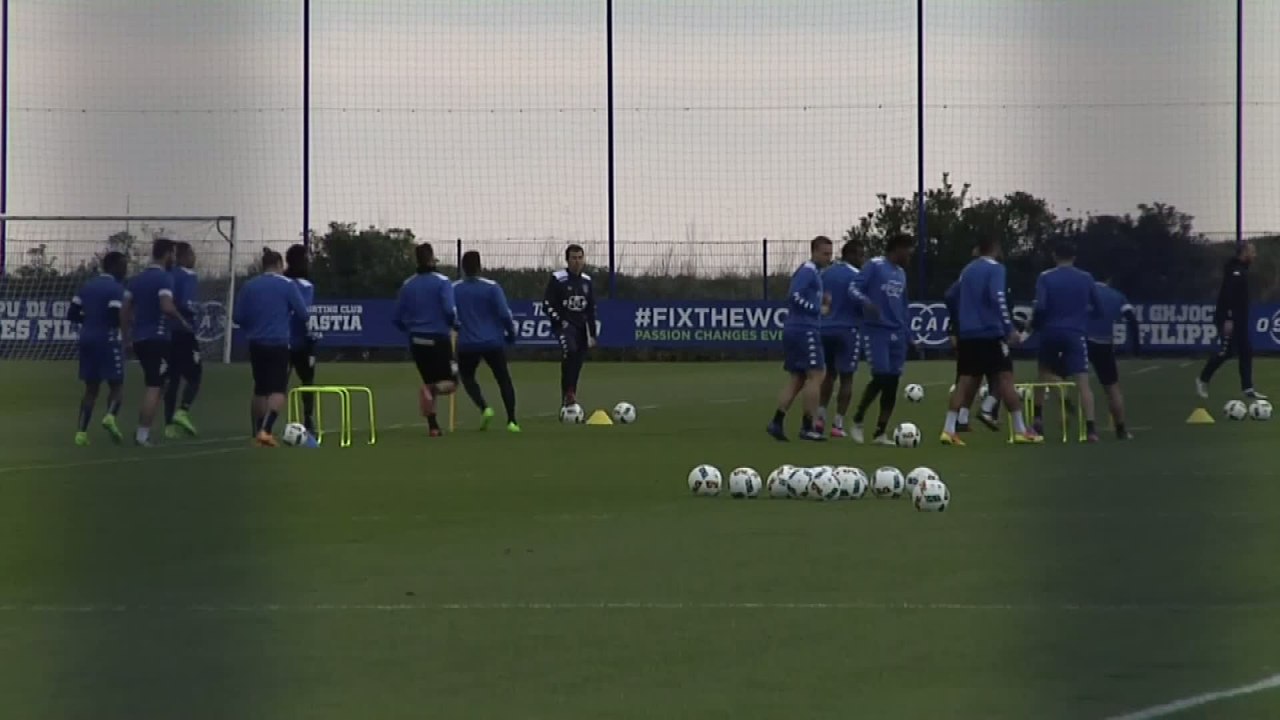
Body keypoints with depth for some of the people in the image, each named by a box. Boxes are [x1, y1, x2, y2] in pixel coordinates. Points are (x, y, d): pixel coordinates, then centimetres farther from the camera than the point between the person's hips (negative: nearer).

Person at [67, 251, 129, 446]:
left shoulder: (88, 286, 12)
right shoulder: (115, 288, -10)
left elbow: (72, 314, 12)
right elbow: (116, 317, -20)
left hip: (87, 339, 6)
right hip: (107, 340, -6)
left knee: (91, 387, 11)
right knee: (117, 384, 2)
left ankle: (81, 431, 1)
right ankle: (110, 415, -25)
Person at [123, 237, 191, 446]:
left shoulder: (138, 279, 13)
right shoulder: (164, 278, -11)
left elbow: (126, 311, 14)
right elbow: (166, 306, -26)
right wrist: (182, 321, -10)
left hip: (140, 338, 8)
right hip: (157, 338, -8)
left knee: (152, 385, 18)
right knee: (154, 387, -5)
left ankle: (142, 431, 13)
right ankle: (143, 434, -9)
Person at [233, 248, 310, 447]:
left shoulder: (249, 286, 4)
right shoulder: (287, 285, -5)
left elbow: (238, 317, 4)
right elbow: (303, 314, -5)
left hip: (256, 344, 4)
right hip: (278, 344, -4)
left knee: (260, 390, 16)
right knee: (277, 391, -5)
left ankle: (258, 434, 20)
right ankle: (265, 430, -24)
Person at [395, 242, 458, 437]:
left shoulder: (407, 285, 5)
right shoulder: (441, 282, -8)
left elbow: (398, 318, 6)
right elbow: (449, 310, -18)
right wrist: (454, 324, 3)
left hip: (417, 340, 4)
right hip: (438, 339, -4)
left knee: (428, 382, 17)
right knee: (448, 383, 3)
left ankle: (432, 425, 12)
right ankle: (432, 389, -30)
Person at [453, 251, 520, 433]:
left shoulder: (454, 290, -3)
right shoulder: (491, 288, -7)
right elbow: (504, 314, -10)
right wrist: (511, 334, 6)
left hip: (467, 344, 0)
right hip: (493, 342, 0)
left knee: (467, 377, 21)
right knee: (503, 379, 12)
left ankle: (484, 408, -3)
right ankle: (511, 420, 2)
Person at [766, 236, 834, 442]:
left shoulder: (815, 272, 19)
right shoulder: (808, 271, -12)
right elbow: (794, 295, -23)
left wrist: (822, 302, 7)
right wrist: (817, 309, -17)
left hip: (793, 331, 10)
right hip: (805, 330, -10)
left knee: (796, 378, 10)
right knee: (816, 374, -6)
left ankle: (777, 423, 3)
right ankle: (807, 427, -5)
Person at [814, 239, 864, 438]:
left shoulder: (825, 274, 9)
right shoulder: (855, 276, -11)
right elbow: (862, 304, -14)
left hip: (825, 329, 6)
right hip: (847, 330, -6)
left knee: (830, 373, 21)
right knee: (846, 377, 1)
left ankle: (820, 417, 11)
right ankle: (838, 424, -2)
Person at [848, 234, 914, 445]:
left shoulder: (901, 274, 18)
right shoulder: (875, 266, -5)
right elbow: (854, 288, -12)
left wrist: (907, 330, 19)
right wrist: (867, 302, -32)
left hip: (897, 333, 7)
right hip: (877, 330, -7)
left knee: (892, 382, 2)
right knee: (881, 377, -15)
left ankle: (880, 433, 7)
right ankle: (858, 420, 6)